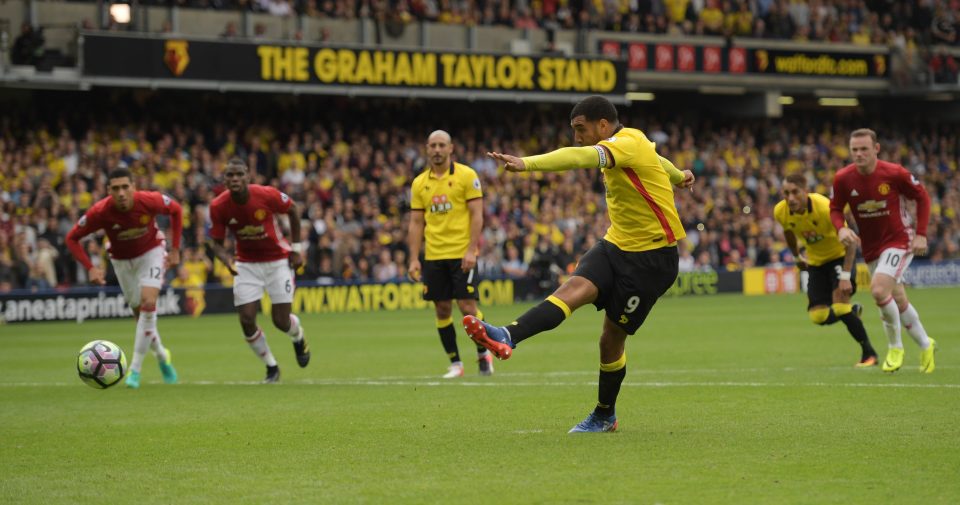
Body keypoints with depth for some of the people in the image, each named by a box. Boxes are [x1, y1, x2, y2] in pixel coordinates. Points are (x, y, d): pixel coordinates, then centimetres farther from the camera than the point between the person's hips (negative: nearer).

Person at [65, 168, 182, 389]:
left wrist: (175, 250, -8)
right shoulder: (100, 212, -29)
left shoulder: (149, 201, -29)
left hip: (151, 252, -2)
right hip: (122, 261, 2)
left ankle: (135, 369, -16)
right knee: (140, 312, 6)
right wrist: (90, 268, -27)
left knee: (148, 303, -21)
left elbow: (176, 210, -8)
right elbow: (72, 238, -16)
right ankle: (161, 355, 35)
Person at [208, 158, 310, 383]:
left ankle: (299, 338, 37)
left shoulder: (267, 195, -23)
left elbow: (293, 210, -3)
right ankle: (271, 367, 16)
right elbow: (217, 243, -8)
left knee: (281, 321, -4)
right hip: (247, 265, 2)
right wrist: (228, 261, -29)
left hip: (278, 261, -2)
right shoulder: (218, 206, -18)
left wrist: (296, 248, -3)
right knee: (247, 321, -9)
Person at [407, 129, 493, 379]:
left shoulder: (466, 176, -3)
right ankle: (455, 363, 13)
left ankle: (483, 353, 13)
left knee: (467, 307, -7)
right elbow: (416, 223, 10)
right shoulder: (419, 183, 9)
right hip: (433, 256, 4)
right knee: (442, 309, 4)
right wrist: (414, 259, 3)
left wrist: (471, 250, -15)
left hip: (462, 254, -4)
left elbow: (477, 215, -6)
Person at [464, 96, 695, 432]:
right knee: (575, 288, -18)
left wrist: (527, 163, -52)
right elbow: (656, 161, 33)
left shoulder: (628, 143, -19)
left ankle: (605, 416, 6)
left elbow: (580, 157, -38)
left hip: (652, 256, -8)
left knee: (612, 338, -3)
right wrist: (678, 176, 55)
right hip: (616, 244, 8)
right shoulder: (626, 145, 10)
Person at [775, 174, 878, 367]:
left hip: (840, 255, -5)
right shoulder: (780, 212, -17)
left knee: (839, 303, -24)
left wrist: (845, 276, -35)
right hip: (816, 261, 5)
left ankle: (869, 353, -9)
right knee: (818, 317, -4)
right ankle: (852, 311, 30)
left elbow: (850, 241, -29)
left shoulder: (824, 207, -32)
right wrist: (797, 256, 20)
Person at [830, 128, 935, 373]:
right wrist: (841, 228, -18)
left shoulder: (895, 173, -19)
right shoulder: (843, 179, -11)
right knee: (898, 301, 11)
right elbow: (835, 209, 3)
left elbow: (922, 197, -5)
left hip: (899, 240, -5)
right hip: (871, 247, 5)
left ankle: (895, 347, -3)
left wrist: (921, 234, -9)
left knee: (879, 290, -24)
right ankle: (925, 345, 35)